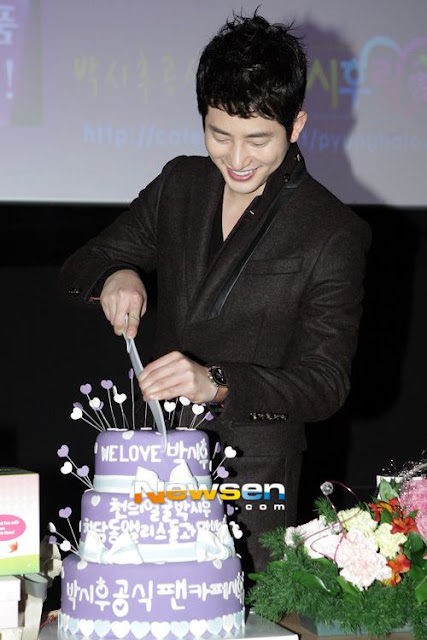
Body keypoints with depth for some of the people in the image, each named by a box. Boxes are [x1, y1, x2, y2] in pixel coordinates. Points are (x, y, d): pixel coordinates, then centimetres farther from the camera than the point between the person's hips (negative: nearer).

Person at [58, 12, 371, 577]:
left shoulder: (334, 233, -10)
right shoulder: (180, 184, 6)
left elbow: (326, 382, -13)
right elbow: (75, 272, 11)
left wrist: (217, 383, -30)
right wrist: (112, 276, -13)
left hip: (253, 478, -4)